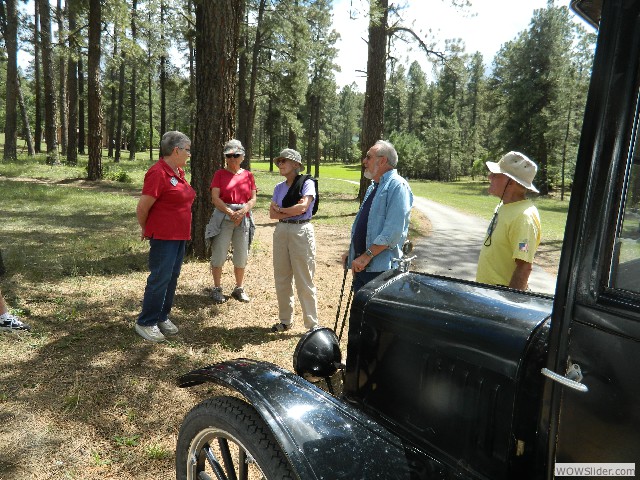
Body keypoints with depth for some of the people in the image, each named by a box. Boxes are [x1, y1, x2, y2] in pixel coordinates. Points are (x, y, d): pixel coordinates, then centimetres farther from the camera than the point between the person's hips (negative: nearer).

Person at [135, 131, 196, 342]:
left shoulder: (179, 171, 10)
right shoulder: (158, 172, -17)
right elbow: (142, 208, -16)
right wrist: (146, 230, 1)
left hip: (180, 235, 9)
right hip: (163, 236, -9)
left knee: (172, 277, 13)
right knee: (160, 278, -5)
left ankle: (162, 317, 25)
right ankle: (146, 323, 8)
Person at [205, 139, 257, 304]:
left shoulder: (248, 175, 9)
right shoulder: (220, 174, 3)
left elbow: (253, 199, 3)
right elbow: (215, 198, -6)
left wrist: (242, 212, -14)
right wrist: (230, 213, -16)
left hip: (244, 218, 2)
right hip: (223, 217, -2)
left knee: (242, 256, 8)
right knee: (219, 255, 0)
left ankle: (239, 289, 23)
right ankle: (217, 289, 14)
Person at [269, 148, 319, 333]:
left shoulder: (307, 183, -3)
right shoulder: (279, 188, 13)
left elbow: (303, 207, -17)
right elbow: (272, 213, 4)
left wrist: (281, 209, -4)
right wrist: (292, 211, -11)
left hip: (301, 231, -6)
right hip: (281, 231, 6)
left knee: (304, 282, -3)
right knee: (281, 279, 10)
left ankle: (312, 325, 7)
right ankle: (285, 321, 23)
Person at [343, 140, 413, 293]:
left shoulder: (397, 186, -13)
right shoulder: (373, 187, 17)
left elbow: (394, 231, -22)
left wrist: (366, 256, -21)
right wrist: (351, 252, 15)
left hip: (381, 268, -9)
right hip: (361, 265, 9)